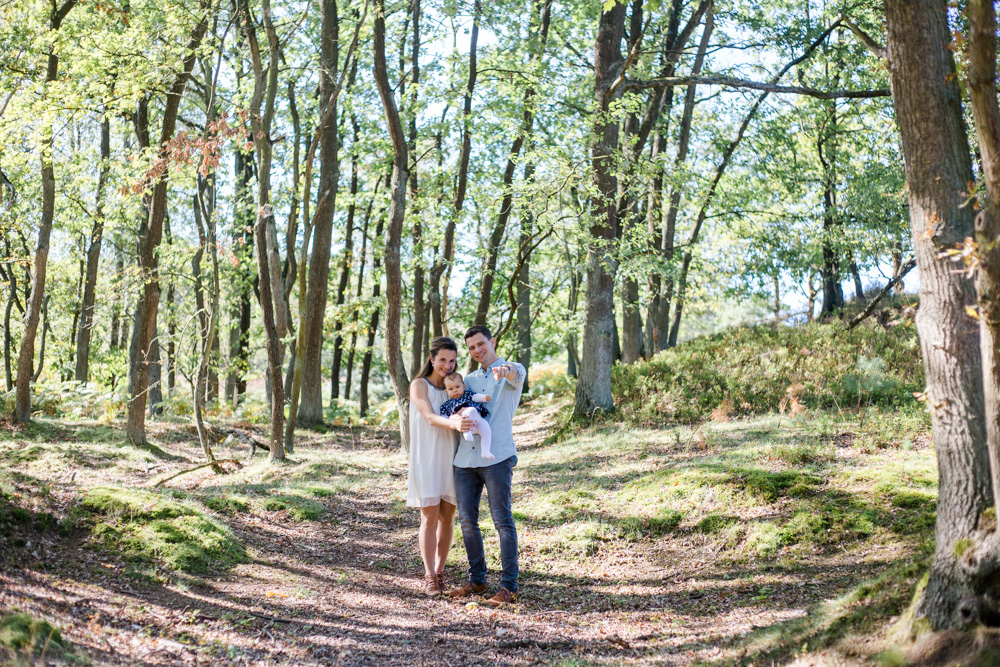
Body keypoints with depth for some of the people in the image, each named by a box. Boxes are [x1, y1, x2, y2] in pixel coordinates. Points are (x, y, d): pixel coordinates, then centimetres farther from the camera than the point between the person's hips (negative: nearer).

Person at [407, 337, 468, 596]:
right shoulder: (419, 385, -3)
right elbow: (430, 417, -18)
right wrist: (453, 423, -37)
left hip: (451, 458, 4)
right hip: (427, 458, -4)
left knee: (447, 517, 5)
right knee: (430, 518, -4)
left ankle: (439, 571, 16)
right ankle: (429, 577, 1)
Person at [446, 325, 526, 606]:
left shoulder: (514, 371, 5)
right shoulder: (469, 379, 22)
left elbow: (517, 374, -20)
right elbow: (454, 409, 12)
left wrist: (505, 370, -46)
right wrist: (457, 419, -14)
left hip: (497, 457, -5)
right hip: (465, 459, 5)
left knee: (503, 521, -5)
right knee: (467, 520, 6)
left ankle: (509, 585, -1)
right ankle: (477, 579, 19)